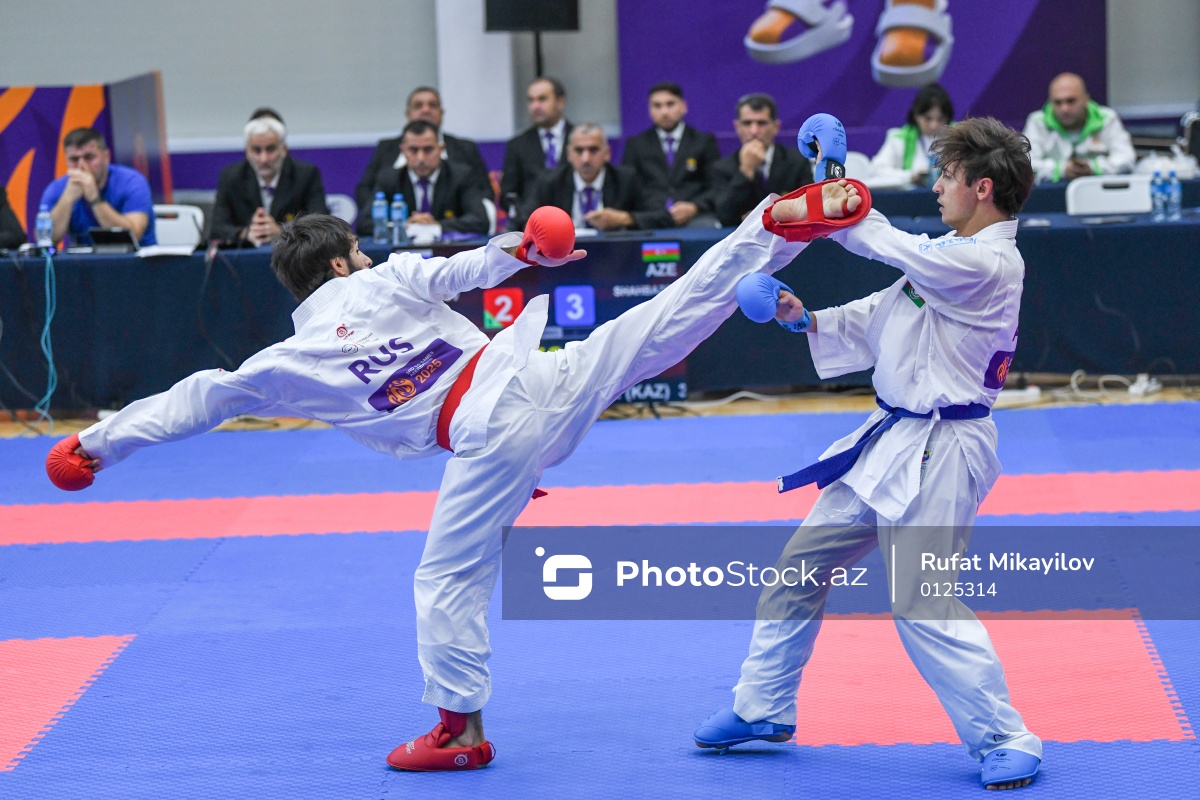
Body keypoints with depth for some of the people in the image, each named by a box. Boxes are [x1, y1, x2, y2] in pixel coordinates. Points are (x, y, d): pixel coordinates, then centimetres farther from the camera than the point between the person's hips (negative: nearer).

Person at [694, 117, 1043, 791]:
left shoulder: (985, 264, -21)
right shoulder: (955, 255, 11)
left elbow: (883, 242, -15)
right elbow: (882, 316, 16)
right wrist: (807, 320, 4)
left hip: (936, 455, -10)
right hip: (894, 441, 10)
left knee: (922, 604, -12)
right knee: (803, 565, 15)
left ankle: (1008, 741, 1)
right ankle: (764, 709, 29)